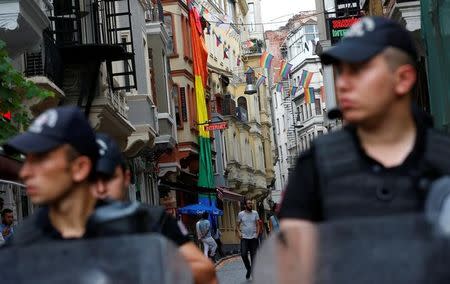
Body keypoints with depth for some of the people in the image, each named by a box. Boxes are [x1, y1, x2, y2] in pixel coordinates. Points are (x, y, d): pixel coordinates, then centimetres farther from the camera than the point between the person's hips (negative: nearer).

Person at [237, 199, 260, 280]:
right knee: (243, 254, -12)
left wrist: (257, 233, -10)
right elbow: (238, 225, 7)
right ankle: (248, 269, 11)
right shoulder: (241, 214, 1)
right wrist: (239, 232, -10)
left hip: (253, 238, 1)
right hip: (244, 238, -1)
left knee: (254, 256, 3)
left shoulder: (255, 213, 3)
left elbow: (257, 225, 5)